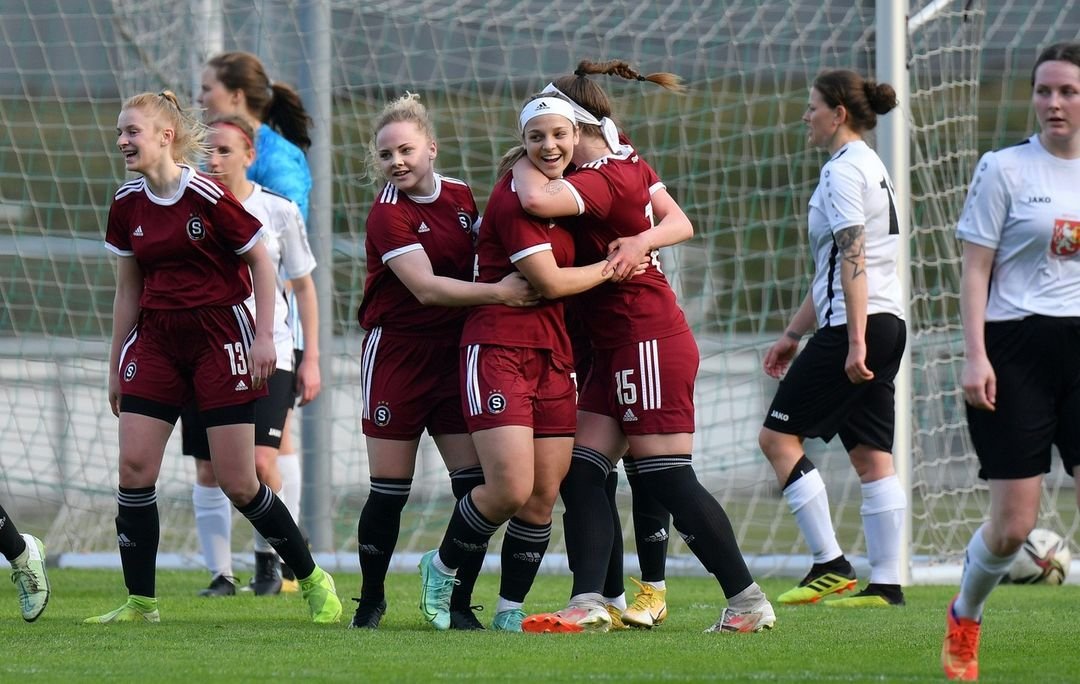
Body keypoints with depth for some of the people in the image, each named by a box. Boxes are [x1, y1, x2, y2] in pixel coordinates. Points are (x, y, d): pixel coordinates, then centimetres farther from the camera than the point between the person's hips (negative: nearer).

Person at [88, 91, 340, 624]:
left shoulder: (207, 195, -14)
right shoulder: (127, 204, 4)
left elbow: (261, 260, -5)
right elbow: (128, 292, 13)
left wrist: (264, 336, -11)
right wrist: (116, 365, 15)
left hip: (218, 336, -6)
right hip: (156, 341, 6)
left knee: (238, 484, -5)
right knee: (133, 468, -7)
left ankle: (312, 580, 14)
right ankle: (140, 602, 2)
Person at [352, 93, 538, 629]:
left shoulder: (460, 196, 6)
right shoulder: (387, 215, -13)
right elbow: (425, 287, -22)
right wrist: (497, 293, -27)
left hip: (455, 353, 5)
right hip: (397, 353, -5)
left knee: (475, 483, -4)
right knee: (389, 490, 0)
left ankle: (460, 604, 5)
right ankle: (371, 600, 16)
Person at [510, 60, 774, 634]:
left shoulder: (603, 180, -19)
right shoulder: (631, 165, 9)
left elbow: (538, 200, -35)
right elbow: (681, 224, 15)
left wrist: (522, 166, -13)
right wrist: (641, 239, -4)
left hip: (649, 343, -10)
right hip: (618, 348, 10)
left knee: (668, 480, -6)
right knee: (580, 472, 1)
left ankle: (747, 599, 2)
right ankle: (589, 603, -7)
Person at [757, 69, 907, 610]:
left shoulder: (844, 171, -10)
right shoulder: (870, 167, 21)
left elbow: (852, 259, -19)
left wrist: (855, 341, -23)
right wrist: (793, 334, 28)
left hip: (857, 324, -10)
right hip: (887, 323, 10)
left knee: (778, 436, -3)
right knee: (871, 456, 5)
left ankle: (830, 565, -6)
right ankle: (885, 582, 0)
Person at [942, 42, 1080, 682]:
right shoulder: (1005, 169, -2)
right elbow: (976, 269, -3)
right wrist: (975, 356, -13)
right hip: (1017, 347, -3)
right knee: (1013, 525, 0)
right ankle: (964, 619, 28)